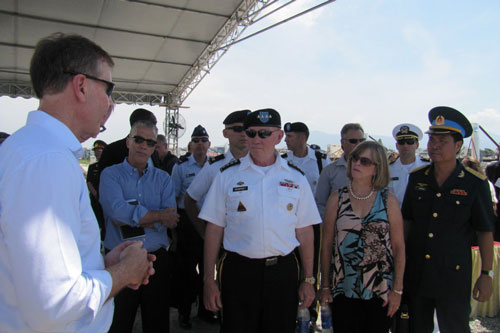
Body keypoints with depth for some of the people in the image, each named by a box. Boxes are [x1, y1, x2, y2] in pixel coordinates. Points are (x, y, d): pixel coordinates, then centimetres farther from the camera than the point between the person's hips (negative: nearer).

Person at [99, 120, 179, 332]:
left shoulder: (162, 178, 7)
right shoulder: (110, 174, -1)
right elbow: (117, 210, -20)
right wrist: (158, 215, -12)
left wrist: (131, 218, -14)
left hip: (156, 259, 3)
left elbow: (171, 219, -7)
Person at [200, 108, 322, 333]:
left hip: (283, 272, 1)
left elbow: (304, 231, 5)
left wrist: (308, 280, 5)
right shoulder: (227, 175, 1)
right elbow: (214, 229, 0)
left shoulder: (296, 177, 4)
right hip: (238, 271, -1)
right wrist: (209, 280, -2)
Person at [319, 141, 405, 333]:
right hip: (343, 290, 0)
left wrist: (397, 289, -2)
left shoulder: (389, 200, -1)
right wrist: (325, 286, 2)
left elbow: (399, 247, 0)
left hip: (380, 292, 0)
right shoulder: (337, 199, 0)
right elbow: (326, 245, 2)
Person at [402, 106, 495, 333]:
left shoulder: (475, 184, -8)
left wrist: (486, 274, -3)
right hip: (415, 274, 3)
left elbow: (485, 232, -3)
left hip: (454, 276, -3)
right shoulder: (417, 178, 1)